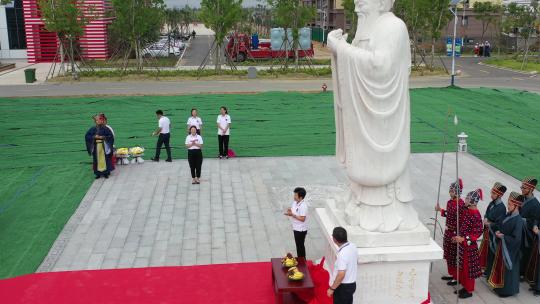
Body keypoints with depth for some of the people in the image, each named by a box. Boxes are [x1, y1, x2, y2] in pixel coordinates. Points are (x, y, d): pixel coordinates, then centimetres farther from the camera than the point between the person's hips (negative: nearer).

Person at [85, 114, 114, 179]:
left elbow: (110, 136, -5)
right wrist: (94, 137, -11)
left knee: (104, 159, 0)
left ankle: (106, 172, 8)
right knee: (97, 159, 4)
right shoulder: (93, 129, 4)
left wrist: (103, 137, -16)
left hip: (104, 146, -2)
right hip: (96, 146, 2)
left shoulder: (105, 129, -3)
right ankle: (98, 173, 11)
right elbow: (87, 136, 4)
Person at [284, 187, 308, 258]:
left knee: (300, 246, 5)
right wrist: (290, 211, -9)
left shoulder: (303, 206, -27)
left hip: (301, 229, -9)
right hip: (295, 228, 9)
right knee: (298, 244, 21)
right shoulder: (295, 202, 1)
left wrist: (292, 215, -28)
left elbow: (302, 219, -27)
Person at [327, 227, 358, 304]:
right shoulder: (353, 246, -2)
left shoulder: (343, 254, -29)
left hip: (343, 287, -8)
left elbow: (341, 275, -30)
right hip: (352, 284, 8)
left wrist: (332, 288, -20)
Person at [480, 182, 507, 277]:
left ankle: (490, 273, 20)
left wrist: (488, 224, -14)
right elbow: (486, 215, 16)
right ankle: (487, 270, 34)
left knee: (491, 254, 6)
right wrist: (486, 219, -5)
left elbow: (499, 224, -22)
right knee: (486, 251, 18)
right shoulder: (492, 203, 2)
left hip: (494, 235, -8)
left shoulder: (501, 208, -21)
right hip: (488, 233, 8)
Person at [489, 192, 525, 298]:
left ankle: (508, 289, 23)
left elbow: (516, 239, -24)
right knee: (500, 265, 19)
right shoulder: (508, 215, -1)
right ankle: (499, 286, 34)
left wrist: (502, 236, -20)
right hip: (502, 245, 8)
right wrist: (499, 232, -4)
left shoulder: (518, 220, -24)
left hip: (510, 249, -8)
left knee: (508, 268, 7)